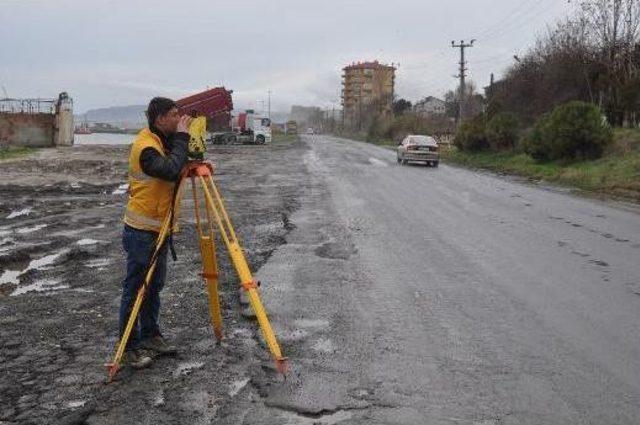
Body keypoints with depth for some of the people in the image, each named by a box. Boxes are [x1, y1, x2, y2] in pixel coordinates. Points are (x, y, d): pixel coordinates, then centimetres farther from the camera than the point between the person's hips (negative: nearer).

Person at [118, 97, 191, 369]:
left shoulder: (164, 141, 9)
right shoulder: (145, 146, -19)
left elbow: (178, 168, 17)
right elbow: (172, 171, -33)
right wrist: (182, 136, -24)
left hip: (158, 228, 9)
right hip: (141, 231, -9)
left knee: (155, 286, 16)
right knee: (135, 290, 0)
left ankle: (150, 336, 28)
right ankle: (129, 347, 9)